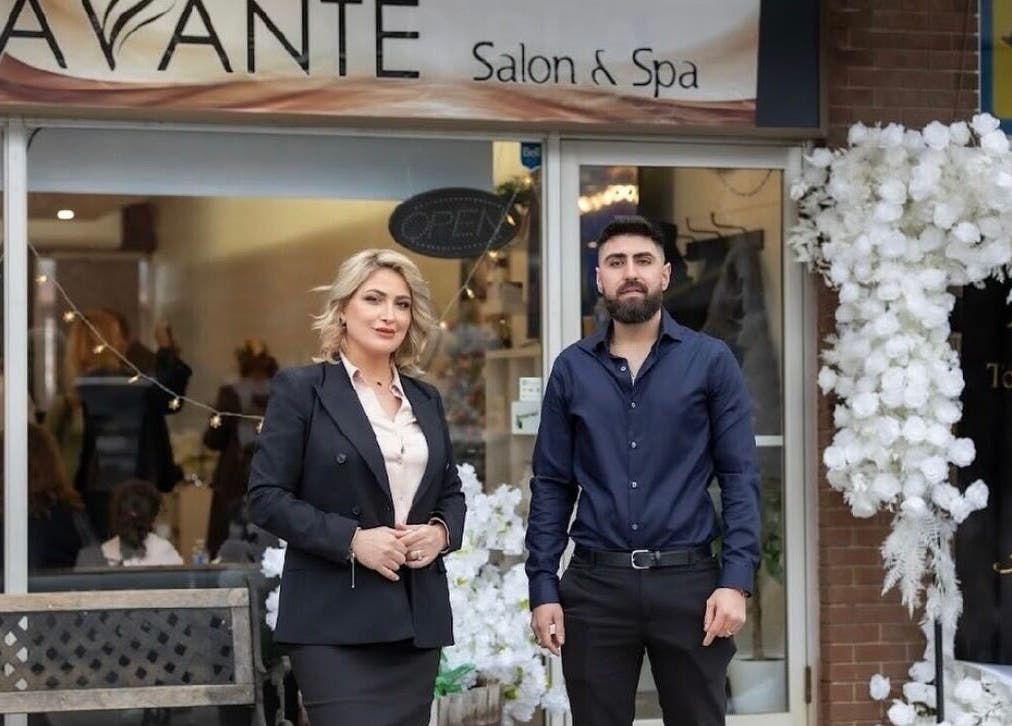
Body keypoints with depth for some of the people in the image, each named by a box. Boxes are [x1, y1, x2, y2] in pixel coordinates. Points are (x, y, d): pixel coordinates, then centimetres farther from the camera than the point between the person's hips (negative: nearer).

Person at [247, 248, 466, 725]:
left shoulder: (426, 399, 15)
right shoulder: (301, 389, -2)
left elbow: (451, 492, 21)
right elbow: (266, 497, -8)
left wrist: (442, 531, -2)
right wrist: (351, 539, -18)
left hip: (417, 617, 6)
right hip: (335, 619, -6)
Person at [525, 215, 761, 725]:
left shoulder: (711, 361, 2)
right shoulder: (572, 369, 7)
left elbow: (740, 477, -1)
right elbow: (551, 484, 8)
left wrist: (736, 579, -11)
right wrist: (542, 586, 0)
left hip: (688, 580, -1)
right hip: (594, 584, 1)